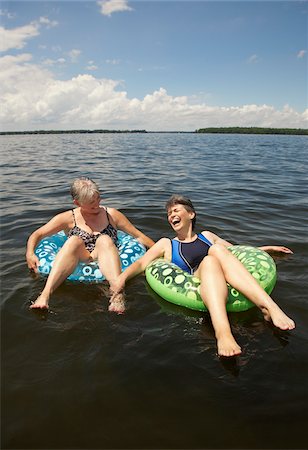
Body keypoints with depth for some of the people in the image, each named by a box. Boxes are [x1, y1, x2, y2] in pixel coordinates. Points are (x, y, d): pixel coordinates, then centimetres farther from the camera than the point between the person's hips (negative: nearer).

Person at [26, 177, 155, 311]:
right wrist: (30, 254, -9)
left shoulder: (111, 214, 11)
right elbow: (37, 235, 9)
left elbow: (139, 236, 11)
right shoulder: (68, 218, 9)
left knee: (105, 240, -30)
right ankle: (46, 294, -46)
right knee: (75, 240, -30)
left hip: (105, 264, 1)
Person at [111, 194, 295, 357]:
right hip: (197, 290, -2)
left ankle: (269, 306, -38)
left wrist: (264, 248, 26)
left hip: (227, 286, 2)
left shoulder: (207, 236, 29)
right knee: (209, 261, -31)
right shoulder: (166, 244, 22)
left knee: (217, 250, -25)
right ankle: (222, 332, -54)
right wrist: (122, 277, -9)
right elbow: (142, 263, 9)